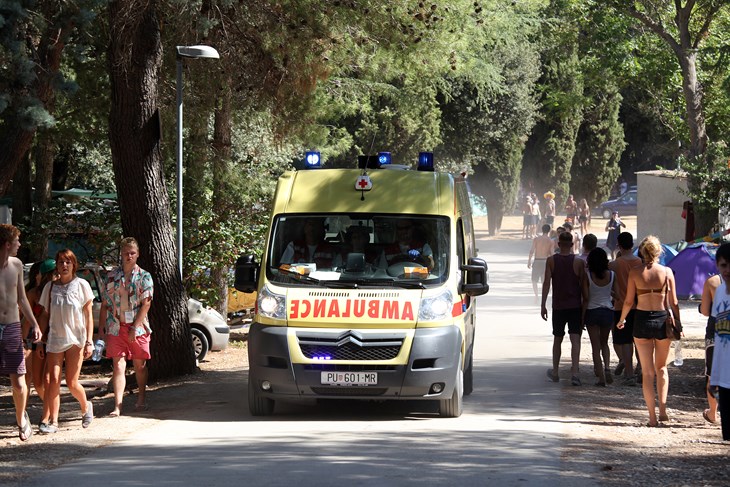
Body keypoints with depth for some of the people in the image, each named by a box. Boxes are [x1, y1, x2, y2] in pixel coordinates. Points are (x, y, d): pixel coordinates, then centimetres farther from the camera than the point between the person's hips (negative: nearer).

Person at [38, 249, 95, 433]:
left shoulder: (81, 285, -1)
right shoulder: (50, 287, 6)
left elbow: (88, 315, 0)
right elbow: (45, 315, 11)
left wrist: (89, 342, -6)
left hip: (76, 339, -2)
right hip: (55, 340, 2)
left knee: (72, 383, -1)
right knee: (53, 379, -13)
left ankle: (85, 407, 29)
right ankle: (52, 421, -13)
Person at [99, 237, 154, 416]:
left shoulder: (144, 277, 1)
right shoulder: (112, 276, 8)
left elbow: (146, 304, -7)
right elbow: (104, 304, 11)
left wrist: (135, 327, -15)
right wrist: (101, 328, 3)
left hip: (138, 328, -1)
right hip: (116, 327, 1)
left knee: (140, 364, 9)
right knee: (118, 365, -7)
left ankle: (141, 399, 26)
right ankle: (117, 406, -13)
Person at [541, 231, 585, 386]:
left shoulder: (551, 261, -3)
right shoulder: (578, 262, -5)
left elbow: (546, 283, -6)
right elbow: (582, 285, -4)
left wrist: (543, 305, -3)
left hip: (558, 306, 2)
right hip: (575, 306, -1)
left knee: (557, 339, 16)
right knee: (575, 339, -6)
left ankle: (554, 373, 26)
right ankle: (574, 372, -20)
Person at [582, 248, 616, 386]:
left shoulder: (587, 275, -11)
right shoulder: (611, 275, -4)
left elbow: (586, 298, -12)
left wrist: (582, 317, -6)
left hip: (592, 311, -2)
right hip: (608, 311, 2)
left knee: (596, 346, 5)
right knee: (604, 343, 20)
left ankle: (601, 377, 2)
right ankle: (607, 367, -4)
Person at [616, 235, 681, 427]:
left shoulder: (635, 272, -4)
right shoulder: (667, 272, -3)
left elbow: (629, 301, -1)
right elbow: (673, 302, -2)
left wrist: (621, 319, 15)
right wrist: (678, 322, 11)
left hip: (642, 319, -1)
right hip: (663, 319, 1)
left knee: (647, 371, 6)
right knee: (661, 367, 19)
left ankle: (652, 416, 2)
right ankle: (662, 409, 8)